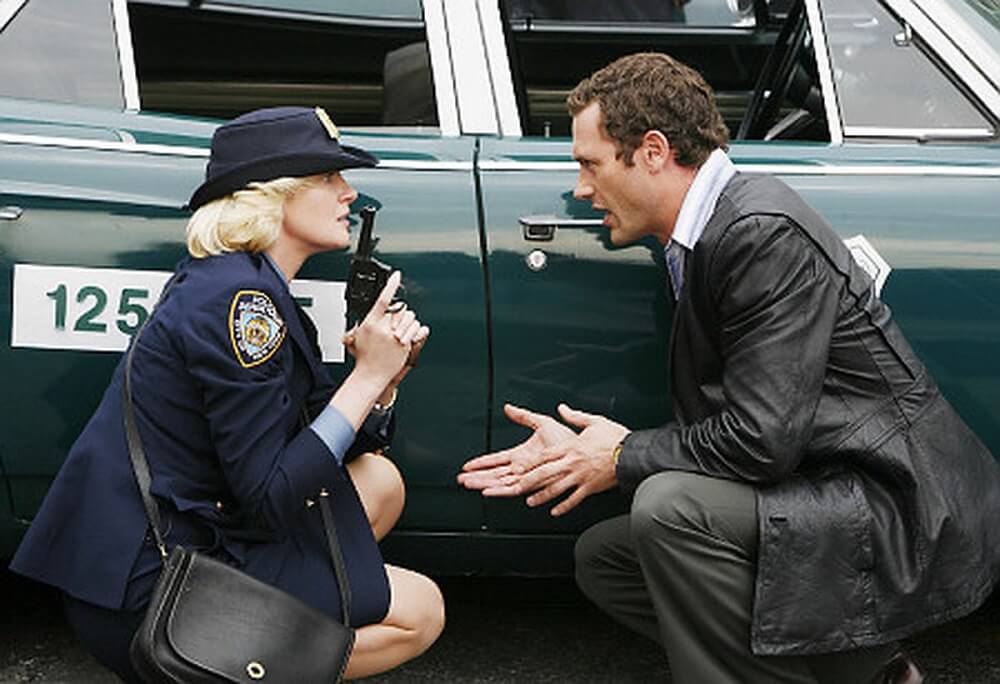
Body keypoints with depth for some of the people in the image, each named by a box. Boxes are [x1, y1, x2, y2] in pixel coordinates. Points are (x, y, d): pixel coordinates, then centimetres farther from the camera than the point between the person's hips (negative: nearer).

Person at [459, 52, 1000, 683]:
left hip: (898, 508, -10)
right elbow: (714, 425, 10)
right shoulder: (707, 236, 10)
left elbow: (761, 440, -25)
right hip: (831, 494, 10)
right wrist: (575, 451, 3)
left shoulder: (765, 233, -20)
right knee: (603, 557, 10)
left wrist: (624, 458, -10)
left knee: (670, 506, -29)